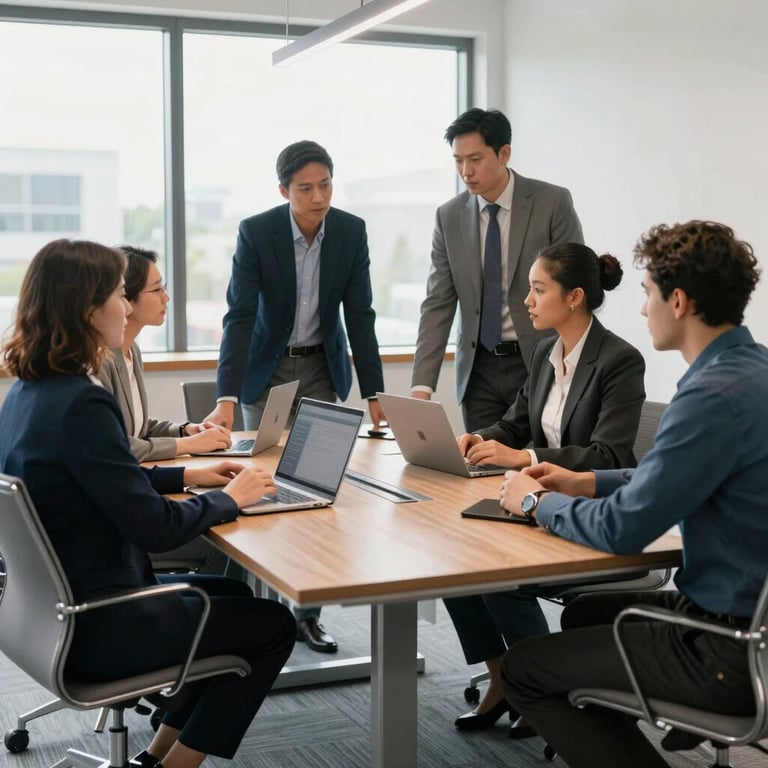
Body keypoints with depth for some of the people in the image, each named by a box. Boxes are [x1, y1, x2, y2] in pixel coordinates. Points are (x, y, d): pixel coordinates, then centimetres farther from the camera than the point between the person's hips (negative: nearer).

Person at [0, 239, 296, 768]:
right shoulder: (81, 403, -26)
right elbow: (156, 528, -24)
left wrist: (185, 476, 14)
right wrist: (230, 497, -8)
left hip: (58, 604, 9)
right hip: (97, 627, -9)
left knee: (234, 594, 26)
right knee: (274, 625, 7)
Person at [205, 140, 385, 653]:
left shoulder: (351, 231, -10)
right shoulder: (255, 232, -18)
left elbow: (360, 315, -7)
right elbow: (240, 316, -23)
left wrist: (374, 393, -11)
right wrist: (226, 398, -32)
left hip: (323, 368, 2)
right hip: (268, 368, -2)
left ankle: (309, 609, 7)